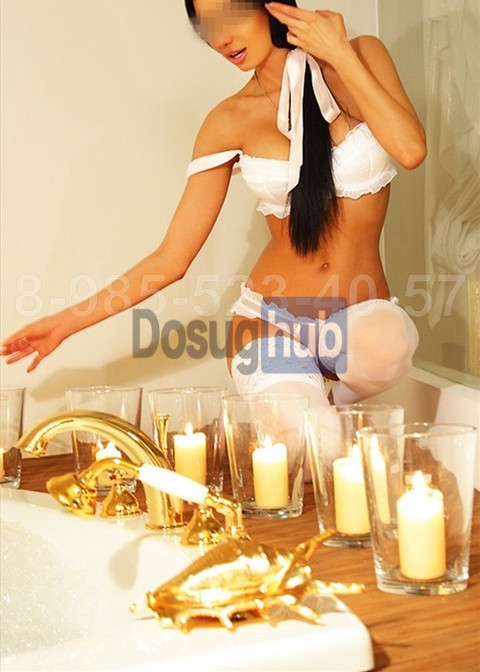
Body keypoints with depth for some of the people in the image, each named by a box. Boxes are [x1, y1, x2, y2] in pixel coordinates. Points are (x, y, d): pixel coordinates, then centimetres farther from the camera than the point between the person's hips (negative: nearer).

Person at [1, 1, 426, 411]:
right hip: (270, 320, 0)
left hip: (360, 315, 1)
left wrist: (340, 54, -12)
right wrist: (68, 321, -5)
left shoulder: (360, 58, 1)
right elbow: (170, 260, -1)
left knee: (383, 339, -35)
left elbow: (410, 150, -18)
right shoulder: (229, 123, -1)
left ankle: (339, 402, 0)